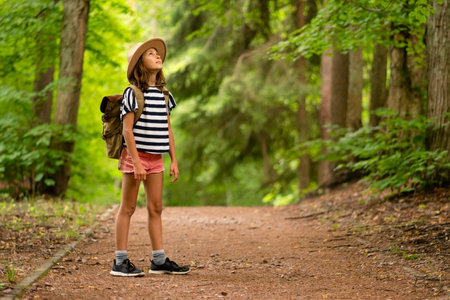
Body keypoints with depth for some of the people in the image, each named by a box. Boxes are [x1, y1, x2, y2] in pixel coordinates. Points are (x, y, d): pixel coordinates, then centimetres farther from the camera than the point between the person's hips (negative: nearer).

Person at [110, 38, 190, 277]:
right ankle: (120, 261, 2)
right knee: (128, 207, -2)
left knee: (156, 208, 8)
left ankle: (159, 260, 13)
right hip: (135, 155, -6)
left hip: (156, 158, 7)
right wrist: (136, 162, -19)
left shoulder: (163, 94, 13)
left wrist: (174, 160, 10)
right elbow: (127, 129, -13)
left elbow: (168, 129, 15)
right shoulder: (133, 93, -8)